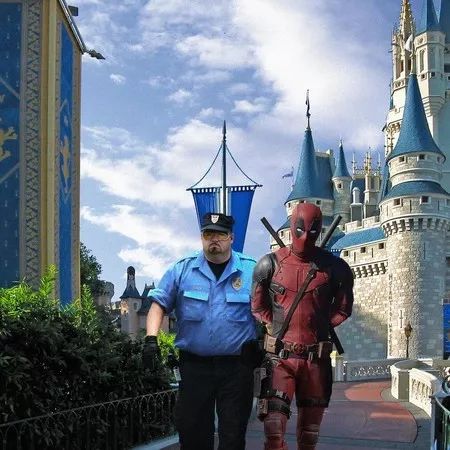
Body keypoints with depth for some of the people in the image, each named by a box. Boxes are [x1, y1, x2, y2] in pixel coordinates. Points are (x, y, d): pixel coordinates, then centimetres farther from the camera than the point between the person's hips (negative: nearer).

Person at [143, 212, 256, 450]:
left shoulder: (251, 271, 2)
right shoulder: (181, 270, 4)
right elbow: (159, 304, 4)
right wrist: (151, 338, -10)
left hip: (236, 367, -1)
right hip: (194, 365, 1)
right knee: (191, 430, 7)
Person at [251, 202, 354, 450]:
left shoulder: (335, 268, 0)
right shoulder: (271, 264, 0)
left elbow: (342, 309, 12)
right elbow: (257, 307, 11)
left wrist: (318, 327, 3)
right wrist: (276, 330, 3)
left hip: (317, 358, 1)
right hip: (281, 356, -1)